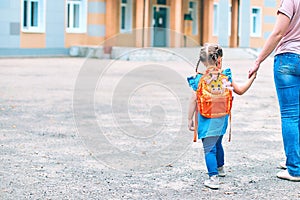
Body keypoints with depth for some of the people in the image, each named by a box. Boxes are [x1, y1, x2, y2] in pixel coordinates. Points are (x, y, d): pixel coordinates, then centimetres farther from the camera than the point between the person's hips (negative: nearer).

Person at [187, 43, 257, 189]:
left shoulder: (199, 78, -10)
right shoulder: (226, 76, -1)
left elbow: (194, 100, -10)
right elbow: (240, 91, 9)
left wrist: (190, 119, -3)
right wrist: (252, 78, 23)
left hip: (207, 119, -5)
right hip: (222, 118, 5)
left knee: (209, 148, -4)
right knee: (217, 143, 26)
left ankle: (213, 178, -15)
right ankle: (220, 168, 46)